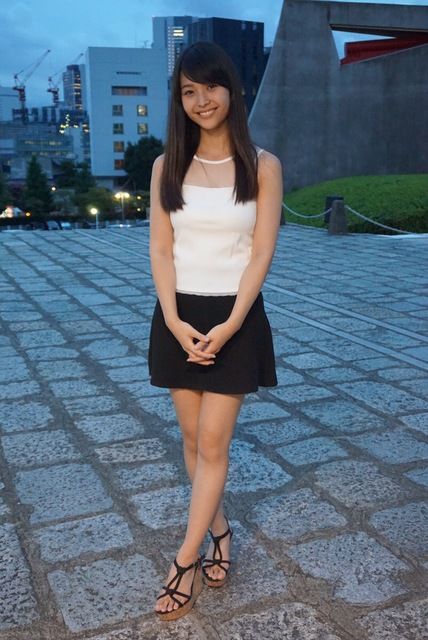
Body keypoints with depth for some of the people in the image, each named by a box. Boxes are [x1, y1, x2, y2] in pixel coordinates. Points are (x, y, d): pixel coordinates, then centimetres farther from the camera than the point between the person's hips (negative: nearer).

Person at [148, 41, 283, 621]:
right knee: (193, 439, 11)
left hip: (234, 317, -3)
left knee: (213, 444, 0)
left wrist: (230, 324, -15)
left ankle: (185, 562, 13)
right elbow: (160, 250, 0)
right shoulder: (167, 166, 4)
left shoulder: (262, 166, -3)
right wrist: (174, 321, -12)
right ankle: (221, 532, 32)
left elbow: (262, 252, -7)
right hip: (179, 317, 3)